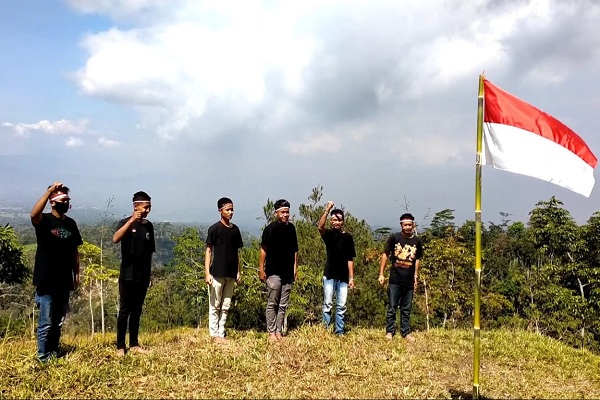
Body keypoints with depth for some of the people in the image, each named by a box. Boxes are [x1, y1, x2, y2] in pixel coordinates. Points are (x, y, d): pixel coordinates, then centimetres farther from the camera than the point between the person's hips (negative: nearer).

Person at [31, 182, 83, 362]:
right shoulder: (44, 220, -7)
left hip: (63, 282, 6)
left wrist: (76, 274, 10)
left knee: (58, 322, 15)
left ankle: (54, 354, 28)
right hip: (46, 282, -6)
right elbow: (34, 214, -33)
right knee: (46, 323, -1)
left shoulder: (71, 223, 10)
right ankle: (43, 358, 12)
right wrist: (50, 190, -34)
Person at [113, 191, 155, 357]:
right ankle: (120, 346, 9)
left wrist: (150, 275, 14)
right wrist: (131, 221, -32)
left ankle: (134, 344, 20)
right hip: (127, 276, -5)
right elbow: (115, 239, -27)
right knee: (124, 311, 0)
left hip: (142, 277, 5)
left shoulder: (149, 226, 9)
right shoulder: (125, 222, -6)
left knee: (137, 311, 11)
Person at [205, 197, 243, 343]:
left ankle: (221, 334, 17)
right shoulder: (214, 229, -6)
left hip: (230, 274, 6)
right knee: (215, 305, 2)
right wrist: (207, 272, -13)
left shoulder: (235, 229, 10)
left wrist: (239, 271, 13)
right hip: (217, 273, -5)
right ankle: (214, 334, 10)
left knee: (225, 306, 10)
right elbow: (208, 251, -7)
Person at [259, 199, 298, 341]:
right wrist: (261, 269, -11)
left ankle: (279, 332, 17)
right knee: (272, 304, 1)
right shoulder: (270, 228, -8)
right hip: (273, 272, -5)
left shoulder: (291, 228, 8)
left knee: (283, 305, 9)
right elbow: (263, 250, -8)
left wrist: (295, 268, 12)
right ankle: (271, 332, 7)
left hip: (288, 273, 5)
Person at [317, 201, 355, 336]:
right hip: (329, 275, -2)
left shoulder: (348, 237, 5)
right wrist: (327, 211, -34)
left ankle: (339, 332, 13)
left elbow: (350, 259, 6)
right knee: (327, 304, 1)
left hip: (343, 277, 2)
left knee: (341, 306, 6)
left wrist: (351, 277, 2)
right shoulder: (328, 234, 0)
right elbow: (320, 227, -25)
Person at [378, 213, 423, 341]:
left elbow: (417, 259, 14)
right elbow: (385, 255, 1)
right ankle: (389, 331, 13)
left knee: (406, 309, 11)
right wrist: (381, 274, -3)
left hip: (409, 281, 2)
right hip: (395, 280, -2)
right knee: (392, 308, 3)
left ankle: (406, 332, 20)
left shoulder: (417, 241, 4)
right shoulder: (394, 238, -3)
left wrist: (416, 276, 11)